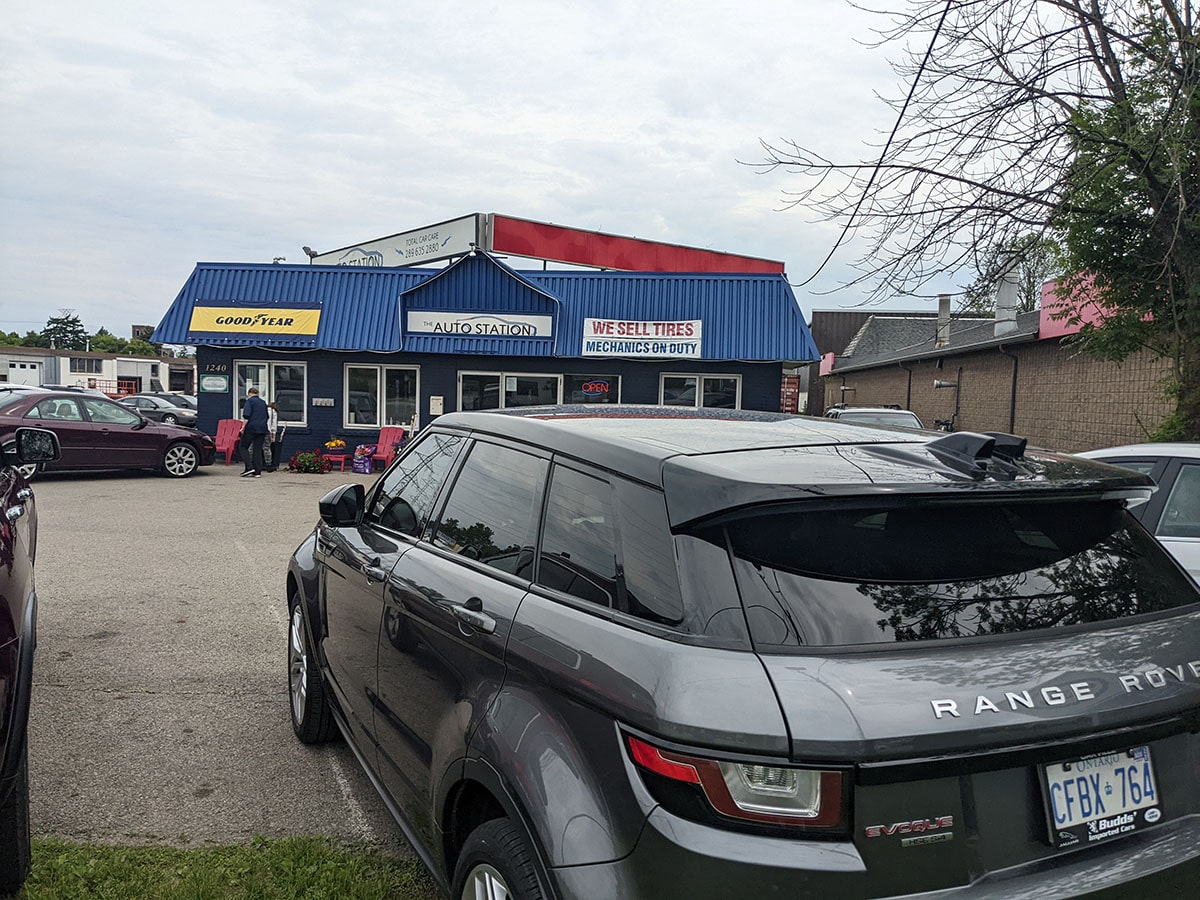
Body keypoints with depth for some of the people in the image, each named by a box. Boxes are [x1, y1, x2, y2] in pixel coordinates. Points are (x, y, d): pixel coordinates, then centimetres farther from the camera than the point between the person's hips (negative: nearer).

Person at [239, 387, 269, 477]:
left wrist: (243, 427, -9)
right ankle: (257, 472, 2)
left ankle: (249, 467, -10)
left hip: (251, 428, -6)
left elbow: (246, 416, -14)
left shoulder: (249, 401, -3)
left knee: (244, 447, 4)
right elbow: (266, 416, 26)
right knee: (258, 449, 6)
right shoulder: (263, 402, 17)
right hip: (262, 429, 6)